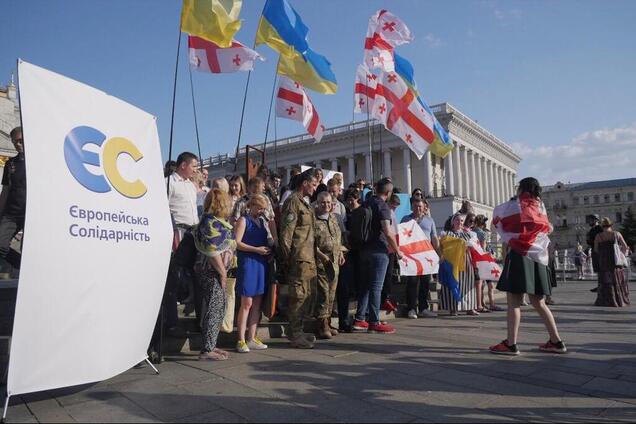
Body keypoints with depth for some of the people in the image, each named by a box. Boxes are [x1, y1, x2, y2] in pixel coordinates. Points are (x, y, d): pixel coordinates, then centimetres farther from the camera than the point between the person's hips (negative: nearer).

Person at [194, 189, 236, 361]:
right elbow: (213, 251, -22)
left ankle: (211, 346, 24)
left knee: (218, 308, 15)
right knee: (214, 309, -5)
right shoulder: (211, 222, -16)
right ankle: (207, 350, 1)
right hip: (212, 272, -10)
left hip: (214, 272, 10)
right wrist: (222, 271, -16)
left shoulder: (215, 221, 17)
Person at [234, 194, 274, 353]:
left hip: (262, 264, 7)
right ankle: (241, 340, 2)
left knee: (257, 303, 8)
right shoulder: (244, 220, -2)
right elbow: (237, 243, -11)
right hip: (248, 264, -7)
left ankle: (252, 339, 15)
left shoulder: (262, 221, 19)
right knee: (247, 303, -6)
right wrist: (256, 249, -15)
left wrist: (269, 249, 5)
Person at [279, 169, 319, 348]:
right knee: (299, 295, -5)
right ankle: (295, 336, 5)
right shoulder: (293, 202, -11)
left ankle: (297, 331, 25)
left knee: (308, 294, 14)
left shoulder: (304, 202, 21)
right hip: (299, 258, -10)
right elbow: (286, 233, -17)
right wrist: (288, 258, -16)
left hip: (308, 257, 10)